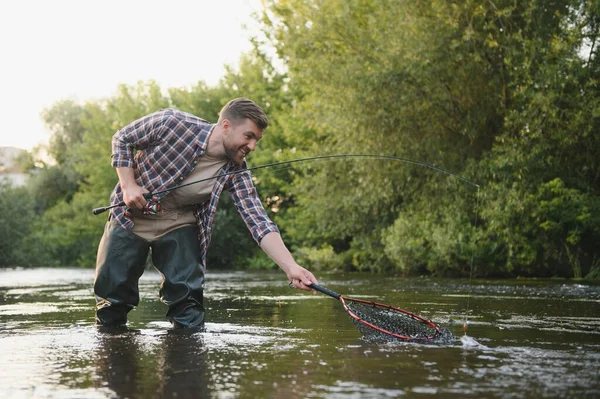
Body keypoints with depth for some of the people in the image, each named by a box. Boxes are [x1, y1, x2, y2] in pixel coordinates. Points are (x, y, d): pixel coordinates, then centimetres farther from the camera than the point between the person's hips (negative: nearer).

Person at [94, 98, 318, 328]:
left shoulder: (235, 172, -16)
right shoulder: (172, 123, -23)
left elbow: (259, 222, -24)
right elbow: (122, 139, -8)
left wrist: (291, 267, -37)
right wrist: (129, 186, -19)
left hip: (179, 223, 2)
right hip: (131, 215, -2)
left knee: (187, 297, -12)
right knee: (113, 294, 0)